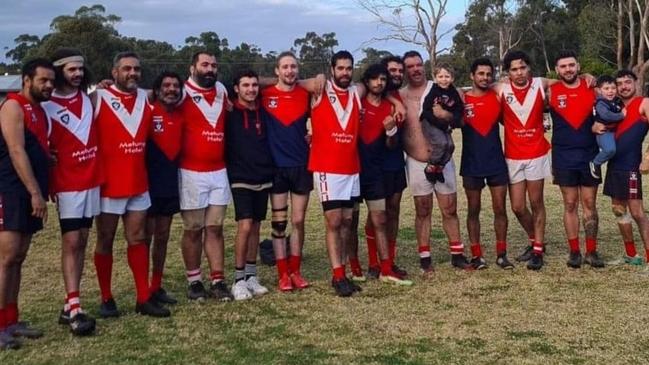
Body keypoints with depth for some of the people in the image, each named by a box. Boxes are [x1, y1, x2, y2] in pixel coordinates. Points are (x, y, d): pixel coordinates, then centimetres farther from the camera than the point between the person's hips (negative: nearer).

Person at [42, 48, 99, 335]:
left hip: (93, 180, 6)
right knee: (71, 242, -8)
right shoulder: (48, 107, -7)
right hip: (68, 184, -6)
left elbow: (101, 131, 23)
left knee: (81, 241, 8)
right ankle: (74, 309, -9)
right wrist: (48, 185, -10)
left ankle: (69, 305, 14)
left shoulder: (89, 97, 8)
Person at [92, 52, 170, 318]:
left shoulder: (146, 98, 7)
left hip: (139, 183, 5)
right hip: (108, 184, -5)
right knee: (105, 241, 5)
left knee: (138, 239, 8)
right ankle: (106, 299, 15)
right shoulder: (98, 98, -8)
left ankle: (144, 298, 13)